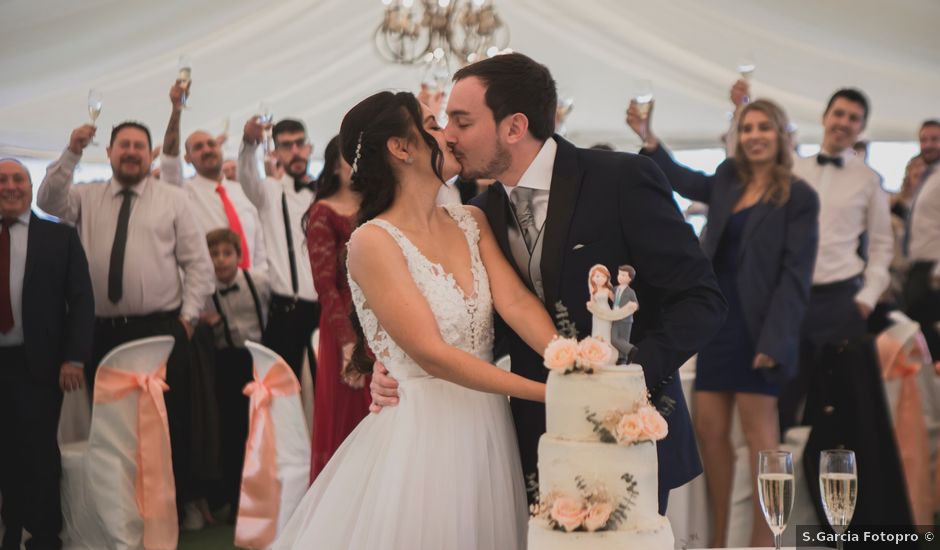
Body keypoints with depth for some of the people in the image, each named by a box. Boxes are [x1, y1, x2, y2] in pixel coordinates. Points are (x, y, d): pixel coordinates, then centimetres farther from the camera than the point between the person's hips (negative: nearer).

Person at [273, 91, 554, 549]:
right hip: (420, 433, -6)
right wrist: (545, 392, -21)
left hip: (486, 431, 6)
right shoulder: (373, 241, -12)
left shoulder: (472, 222, 8)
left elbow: (516, 303, -6)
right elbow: (431, 353, -19)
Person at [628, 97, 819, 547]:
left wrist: (775, 340, -17)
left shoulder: (799, 196, -6)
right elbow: (682, 181, 26)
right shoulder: (729, 179, 10)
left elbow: (796, 273, -10)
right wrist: (649, 140, 10)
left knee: (758, 430, 1)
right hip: (716, 321, 6)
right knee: (709, 429, 8)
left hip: (757, 328, -6)